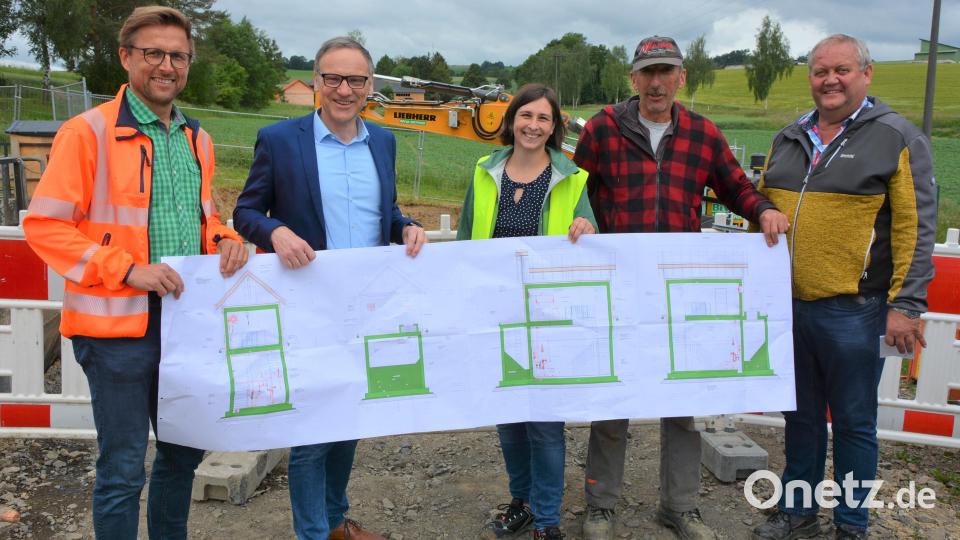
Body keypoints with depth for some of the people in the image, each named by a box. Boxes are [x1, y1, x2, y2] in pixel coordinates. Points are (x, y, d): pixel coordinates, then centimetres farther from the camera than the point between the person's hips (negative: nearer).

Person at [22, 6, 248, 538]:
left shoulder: (197, 139, 11)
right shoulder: (88, 132, -9)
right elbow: (43, 225, -11)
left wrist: (223, 240, -1)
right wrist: (129, 270, -19)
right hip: (118, 325, -6)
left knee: (183, 452, 19)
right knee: (123, 469, 4)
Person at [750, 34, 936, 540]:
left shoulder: (897, 138, -4)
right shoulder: (789, 139, 12)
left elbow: (916, 229, -8)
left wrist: (905, 305, -13)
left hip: (852, 311, -5)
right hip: (786, 305, 5)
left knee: (854, 422, 8)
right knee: (801, 416, 16)